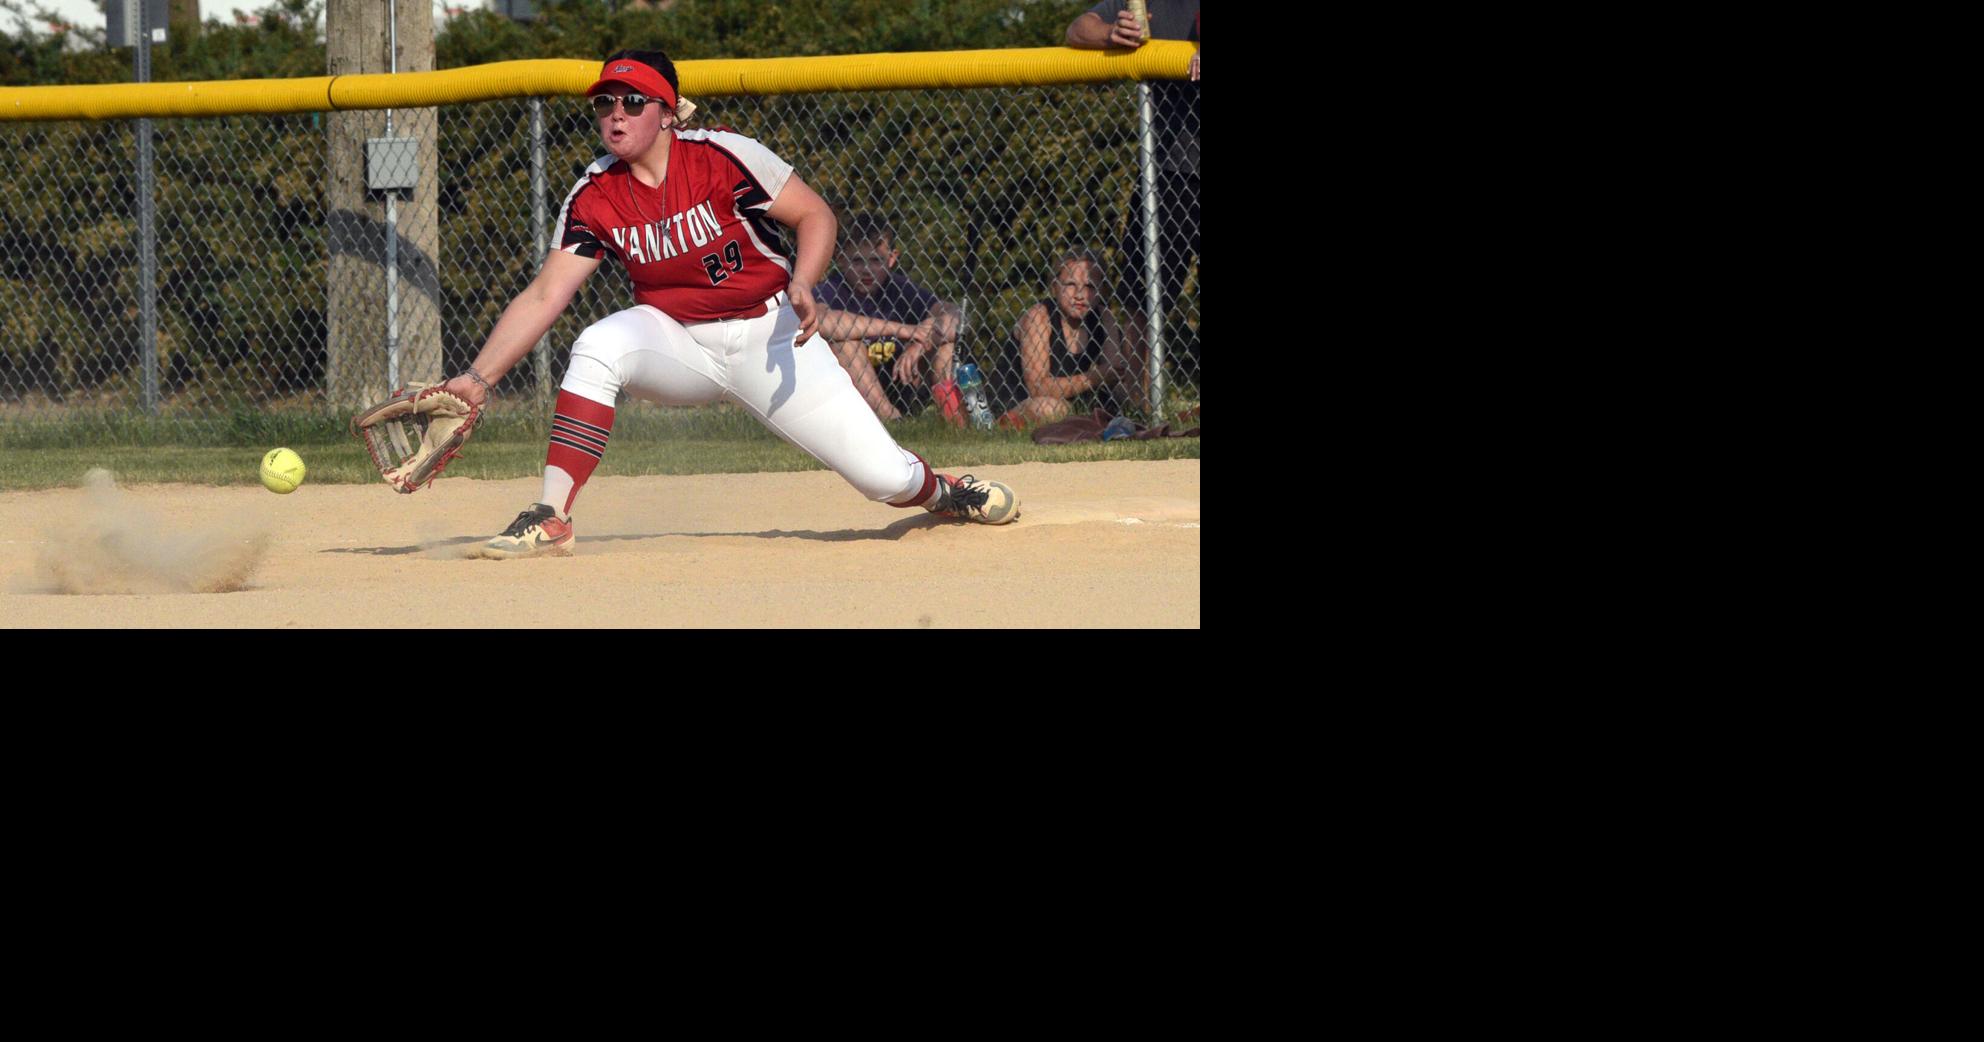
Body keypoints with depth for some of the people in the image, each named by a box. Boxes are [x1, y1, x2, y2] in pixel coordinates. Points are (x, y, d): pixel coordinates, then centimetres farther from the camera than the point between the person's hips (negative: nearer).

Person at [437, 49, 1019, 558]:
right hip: (677, 339, 2)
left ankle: (939, 492, 30)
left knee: (885, 477, -9)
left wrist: (801, 284, -29)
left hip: (770, 335, -2)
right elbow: (544, 296, -10)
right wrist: (479, 378, -19)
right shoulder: (595, 198, -9)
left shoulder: (721, 158, -17)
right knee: (597, 348, -31)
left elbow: (815, 215, -10)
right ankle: (551, 520, -30)